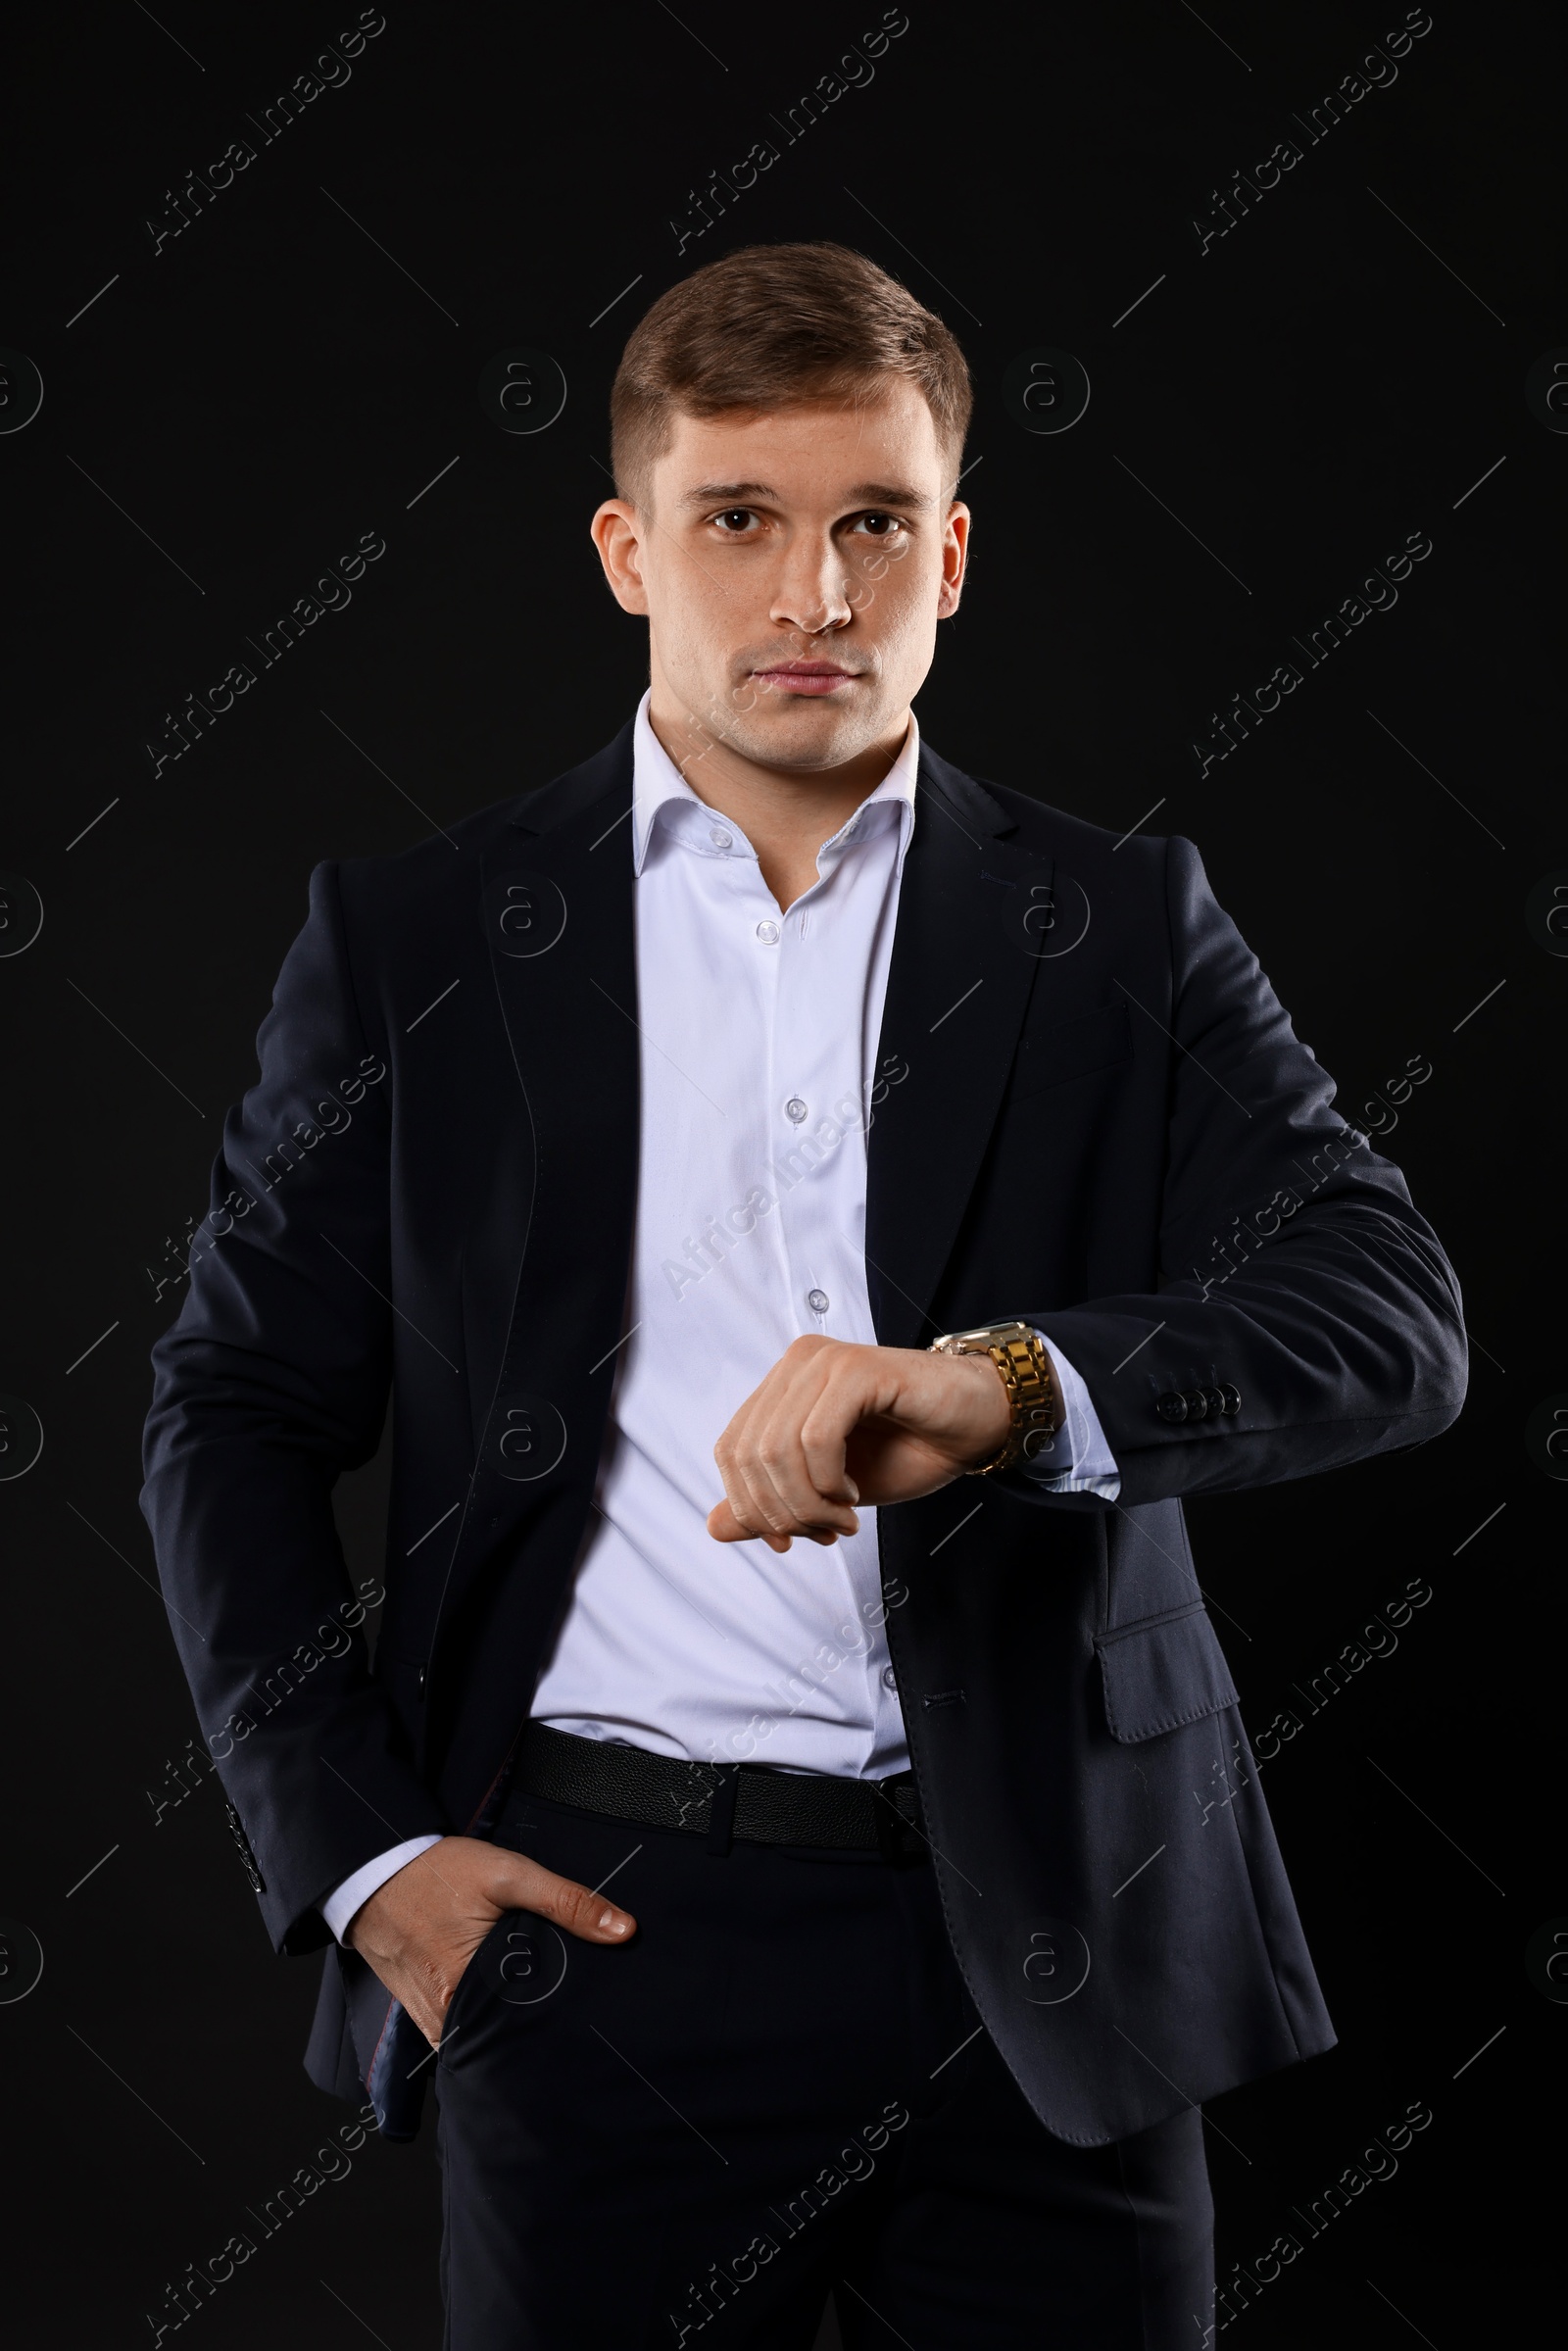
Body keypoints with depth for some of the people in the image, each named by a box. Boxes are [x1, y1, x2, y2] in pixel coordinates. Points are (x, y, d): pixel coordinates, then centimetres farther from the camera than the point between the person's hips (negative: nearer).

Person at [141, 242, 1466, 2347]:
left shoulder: (1125, 929, 4)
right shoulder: (417, 938, 5)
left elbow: (1391, 1316, -9)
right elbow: (239, 1408, 7)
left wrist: (1004, 1388, -27)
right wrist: (359, 1849, -3)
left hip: (1052, 1944, 1)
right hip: (599, 1931, 0)